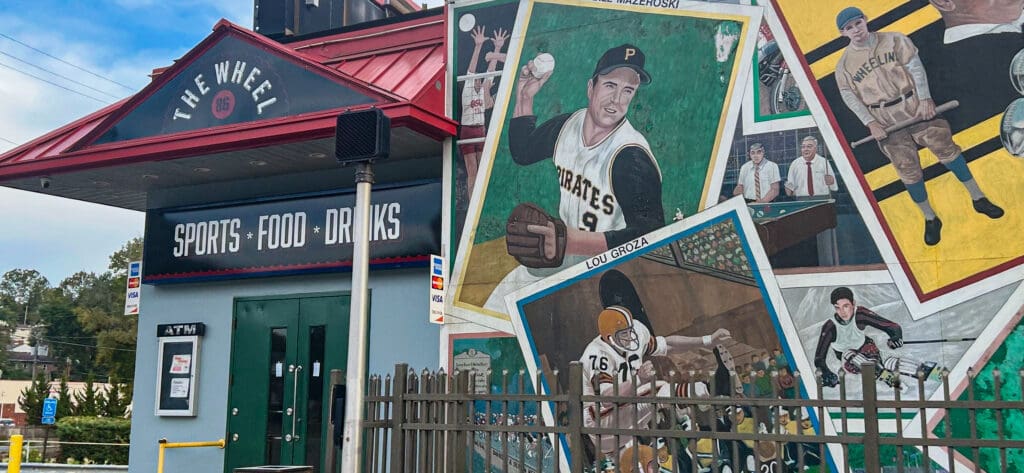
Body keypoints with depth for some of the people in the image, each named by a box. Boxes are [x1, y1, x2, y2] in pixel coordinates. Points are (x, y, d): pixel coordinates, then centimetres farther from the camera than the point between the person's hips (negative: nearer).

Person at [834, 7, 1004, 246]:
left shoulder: (894, 40, 0)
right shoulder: (844, 64, -2)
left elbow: (915, 68, -4)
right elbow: (851, 98, -4)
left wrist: (925, 99, -14)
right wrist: (871, 124, -13)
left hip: (916, 106, 1)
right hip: (886, 122, 0)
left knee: (947, 148, -1)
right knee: (909, 170, 1)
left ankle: (979, 200, 13)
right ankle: (930, 219, 16)